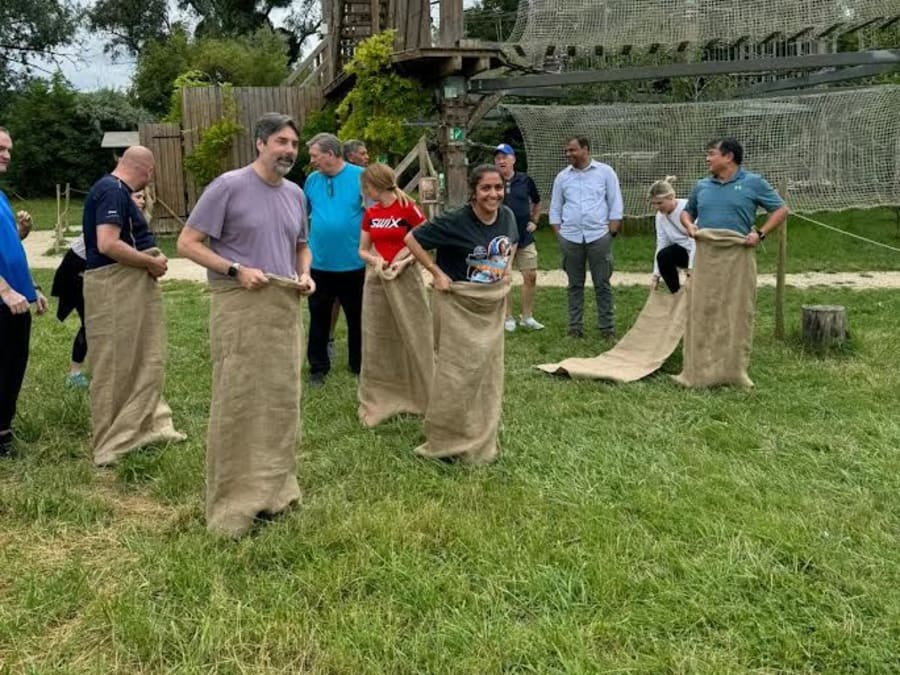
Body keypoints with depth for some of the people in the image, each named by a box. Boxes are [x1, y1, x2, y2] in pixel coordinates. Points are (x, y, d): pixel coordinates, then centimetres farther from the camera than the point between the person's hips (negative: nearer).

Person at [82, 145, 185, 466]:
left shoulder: (116, 190, 16)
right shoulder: (113, 191, -16)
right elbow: (107, 244, -26)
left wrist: (150, 258, 10)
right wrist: (151, 262, -16)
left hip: (130, 286, 11)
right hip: (114, 287, -10)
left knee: (144, 361, 16)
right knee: (116, 366, -3)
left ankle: (147, 426, 26)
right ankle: (113, 444, 5)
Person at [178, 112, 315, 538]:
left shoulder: (296, 194, 13)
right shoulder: (228, 186, -7)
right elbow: (188, 243, -7)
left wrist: (304, 274, 4)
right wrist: (235, 270, -18)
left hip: (285, 308, 7)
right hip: (240, 305, -7)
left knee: (282, 400, 12)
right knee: (237, 402, -4)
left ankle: (275, 489, 27)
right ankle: (233, 504, 6)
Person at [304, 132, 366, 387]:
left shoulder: (360, 176, -9)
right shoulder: (312, 180, 4)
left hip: (353, 263, -3)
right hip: (319, 263, 3)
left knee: (357, 318, 12)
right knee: (319, 318, 11)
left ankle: (359, 365, 27)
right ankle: (318, 367, 23)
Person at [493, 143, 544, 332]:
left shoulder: (525, 180, 0)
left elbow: (537, 202, 17)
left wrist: (534, 221, 8)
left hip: (525, 237, 2)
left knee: (530, 276, 3)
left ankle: (527, 317, 16)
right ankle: (508, 318, 17)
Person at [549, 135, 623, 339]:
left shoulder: (605, 172, 3)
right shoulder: (562, 177, 10)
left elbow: (616, 204, 2)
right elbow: (555, 208, 13)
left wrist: (611, 232, -5)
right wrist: (559, 234, 3)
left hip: (598, 236, -2)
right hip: (570, 238, 2)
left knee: (602, 284, 1)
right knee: (575, 285, 8)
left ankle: (607, 328, 8)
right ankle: (575, 327, 14)